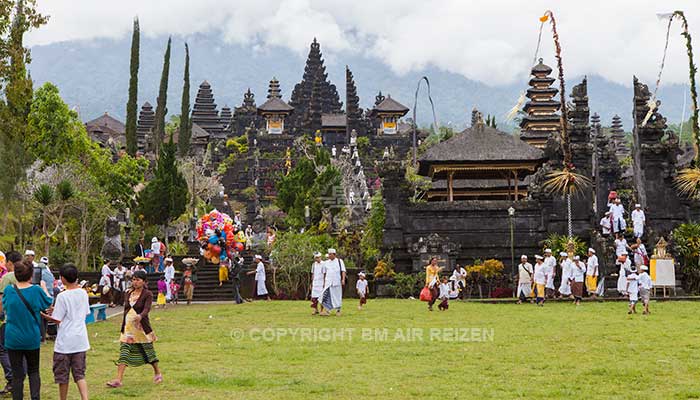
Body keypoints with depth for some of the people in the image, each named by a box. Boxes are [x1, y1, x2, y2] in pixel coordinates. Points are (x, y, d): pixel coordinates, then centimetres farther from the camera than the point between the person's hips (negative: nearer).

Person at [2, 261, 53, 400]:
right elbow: (48, 303, 7)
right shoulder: (36, 290, -11)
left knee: (17, 374, 6)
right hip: (32, 339, 0)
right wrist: (44, 288, 23)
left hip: (13, 339, 0)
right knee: (33, 371, 16)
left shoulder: (9, 290, -8)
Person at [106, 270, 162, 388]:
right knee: (124, 352, -6)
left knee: (148, 350, 7)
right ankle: (118, 379, -11)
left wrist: (140, 316, -42)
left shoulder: (147, 294, -6)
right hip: (128, 327, 4)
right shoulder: (129, 294, 10)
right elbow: (126, 310, 17)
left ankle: (157, 373, 30)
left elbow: (147, 309, -21)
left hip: (141, 327, -4)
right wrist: (123, 326, 19)